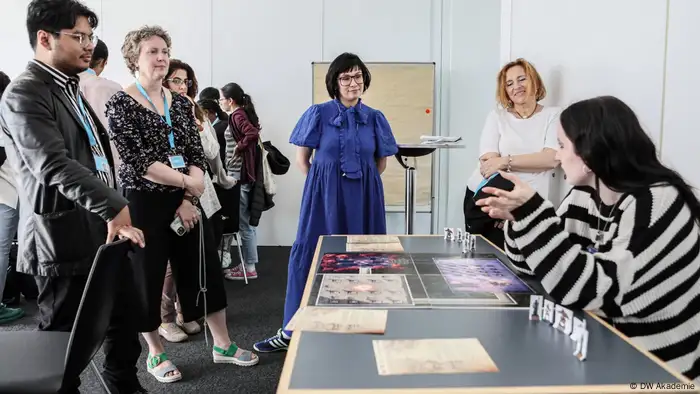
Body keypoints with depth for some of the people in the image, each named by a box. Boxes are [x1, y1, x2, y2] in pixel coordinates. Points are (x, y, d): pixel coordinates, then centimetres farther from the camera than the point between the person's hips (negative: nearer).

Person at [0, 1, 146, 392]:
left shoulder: (72, 88, 16)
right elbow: (55, 166, -25)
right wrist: (115, 207, -30)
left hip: (104, 229, 9)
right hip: (64, 237, -9)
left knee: (125, 315, 19)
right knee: (64, 333, 7)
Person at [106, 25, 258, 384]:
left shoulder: (180, 103, 8)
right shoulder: (121, 104, -8)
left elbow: (197, 155, 2)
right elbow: (138, 161, -17)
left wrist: (190, 199, -11)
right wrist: (187, 181, -12)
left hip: (186, 202, 5)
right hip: (143, 203, -5)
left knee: (205, 270, 9)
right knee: (147, 277, 7)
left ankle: (222, 344, 24)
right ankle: (155, 354, 25)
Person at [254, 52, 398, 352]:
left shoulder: (375, 118, 4)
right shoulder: (319, 113, -2)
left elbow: (381, 164, 13)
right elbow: (302, 159, 3)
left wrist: (358, 182, 7)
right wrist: (326, 183, 0)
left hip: (364, 196, 2)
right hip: (324, 193, -2)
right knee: (309, 255, -2)